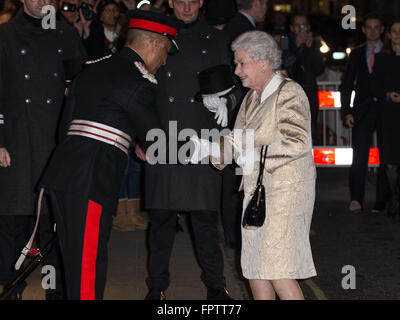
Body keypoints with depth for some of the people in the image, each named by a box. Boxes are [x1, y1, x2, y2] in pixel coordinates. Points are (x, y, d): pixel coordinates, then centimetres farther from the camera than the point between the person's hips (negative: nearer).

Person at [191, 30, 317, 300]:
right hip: (256, 191, 9)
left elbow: (299, 141, -21)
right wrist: (206, 147, 0)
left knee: (278, 272, -13)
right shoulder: (251, 99, 16)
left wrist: (257, 156, -23)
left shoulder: (289, 92, -10)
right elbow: (237, 142, 15)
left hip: (286, 191, -8)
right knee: (255, 271, 8)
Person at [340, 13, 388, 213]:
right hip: (362, 112, 1)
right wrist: (347, 112, 2)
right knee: (359, 157, -10)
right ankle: (356, 199, -12)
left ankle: (382, 202, 7)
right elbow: (346, 86, 12)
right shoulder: (356, 55, 13)